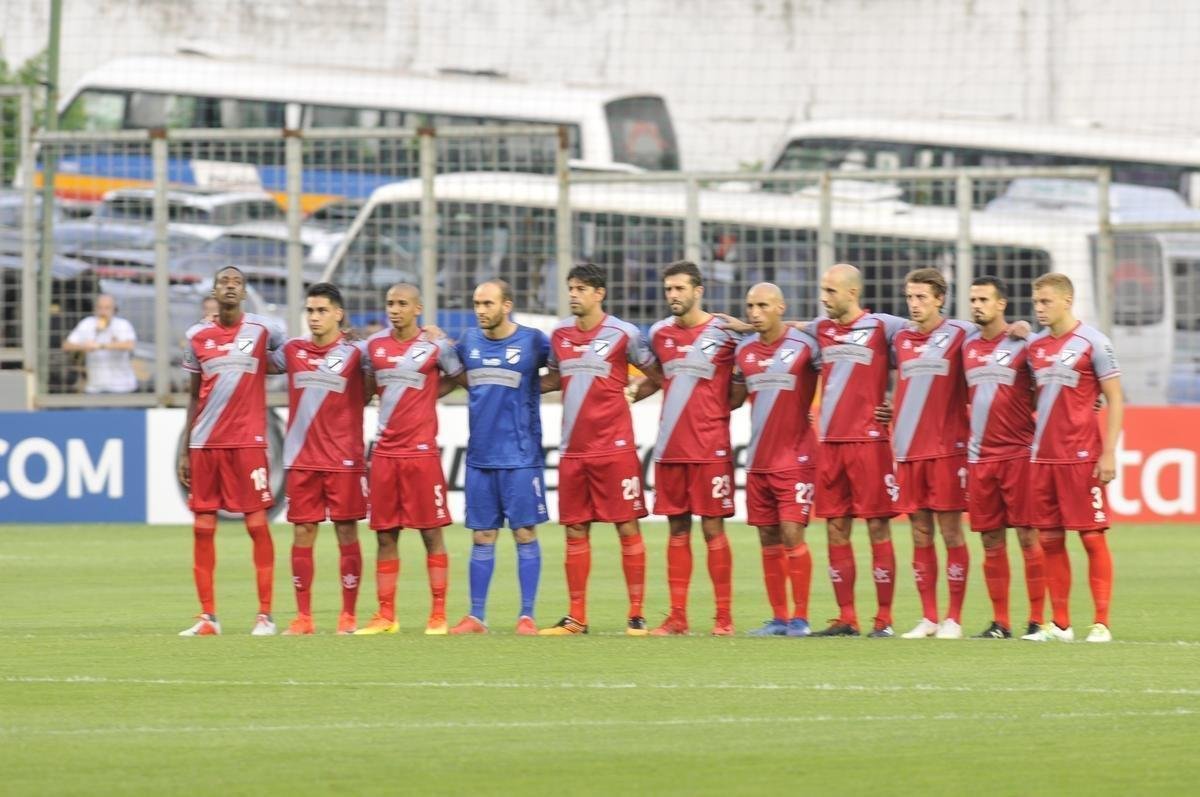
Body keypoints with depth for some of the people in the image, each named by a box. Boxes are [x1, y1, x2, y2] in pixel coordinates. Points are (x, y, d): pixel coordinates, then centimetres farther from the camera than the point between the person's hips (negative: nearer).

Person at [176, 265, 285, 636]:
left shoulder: (262, 331, 1)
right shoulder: (199, 339, 9)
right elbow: (194, 397, 14)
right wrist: (183, 450, 12)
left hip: (247, 441, -3)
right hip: (205, 444, 3)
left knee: (257, 523, -6)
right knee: (202, 528, 2)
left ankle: (265, 614, -1)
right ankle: (207, 616, 7)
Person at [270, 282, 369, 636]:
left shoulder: (353, 353, -3)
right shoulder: (292, 351, 7)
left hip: (344, 458, -3)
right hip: (301, 458, 3)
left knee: (347, 532, 0)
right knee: (302, 533, 2)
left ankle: (348, 615, 7)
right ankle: (303, 617, 6)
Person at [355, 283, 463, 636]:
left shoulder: (435, 347, -3)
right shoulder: (374, 345, 8)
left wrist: (424, 393, 1)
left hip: (421, 451, -4)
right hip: (384, 452, 4)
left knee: (431, 533, -2)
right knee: (385, 536, 5)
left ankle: (438, 615, 2)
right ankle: (386, 616, 9)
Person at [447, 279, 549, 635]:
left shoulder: (533, 341, -4)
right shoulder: (469, 342, 7)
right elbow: (457, 376, 24)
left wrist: (530, 388, -4)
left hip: (520, 456, -4)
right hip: (479, 456, 4)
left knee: (525, 533, -2)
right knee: (482, 536, 6)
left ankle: (527, 615, 2)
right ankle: (476, 616, 10)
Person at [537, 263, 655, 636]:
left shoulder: (623, 334, -5)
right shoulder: (559, 334, 9)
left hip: (614, 447, -5)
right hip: (573, 450, 5)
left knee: (627, 526, -3)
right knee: (575, 531, 6)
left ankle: (636, 614, 1)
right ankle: (576, 617, 11)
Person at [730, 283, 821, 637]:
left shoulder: (804, 346, -8)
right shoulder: (744, 351, 9)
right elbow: (734, 397, 21)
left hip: (795, 458, -5)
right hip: (758, 460, 5)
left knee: (791, 534, -11)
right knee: (769, 539, 6)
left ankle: (800, 617, -4)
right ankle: (778, 617, 12)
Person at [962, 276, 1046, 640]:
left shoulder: (1021, 345, -3)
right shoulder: (967, 348, 12)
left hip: (1018, 454, -5)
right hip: (979, 457, 5)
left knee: (1028, 537, -5)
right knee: (991, 541, 6)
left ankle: (1037, 620, -3)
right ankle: (999, 621, 10)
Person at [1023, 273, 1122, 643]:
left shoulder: (1092, 342, -5)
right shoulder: (1034, 345, 12)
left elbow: (1115, 399, -5)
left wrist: (1109, 452, -11)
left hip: (1081, 456, -6)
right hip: (1042, 456, 6)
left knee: (1092, 536, -4)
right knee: (1050, 539, 6)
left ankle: (1101, 623, -3)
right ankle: (1060, 624, 11)